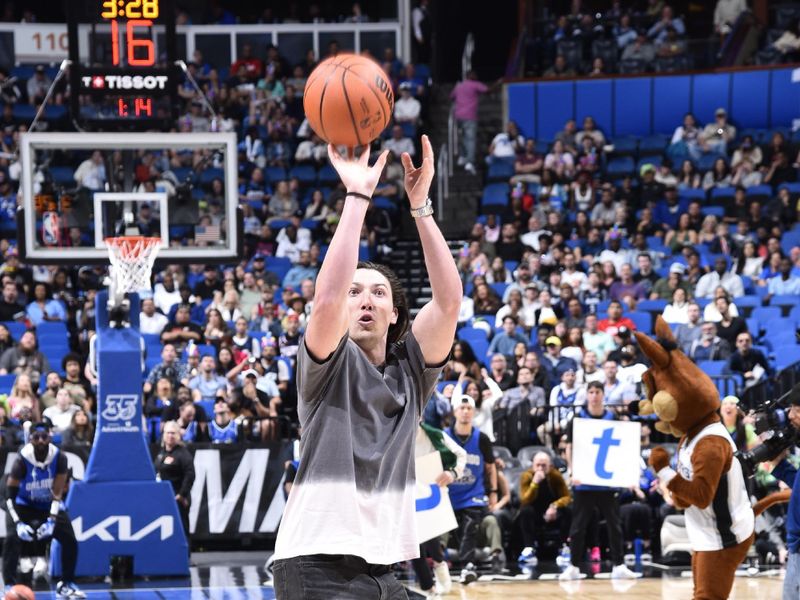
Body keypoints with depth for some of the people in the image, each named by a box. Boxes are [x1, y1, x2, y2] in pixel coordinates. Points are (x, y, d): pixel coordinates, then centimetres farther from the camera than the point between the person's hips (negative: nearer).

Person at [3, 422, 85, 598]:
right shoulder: (22, 460, -28)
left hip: (50, 505, 2)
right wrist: (18, 523, -35)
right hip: (24, 504, -2)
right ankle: (9, 586, -20)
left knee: (70, 540, -8)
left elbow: (58, 492, -20)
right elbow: (10, 495, -24)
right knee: (12, 539, -24)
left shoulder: (59, 458, -22)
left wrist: (51, 520, -31)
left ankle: (66, 584, 10)